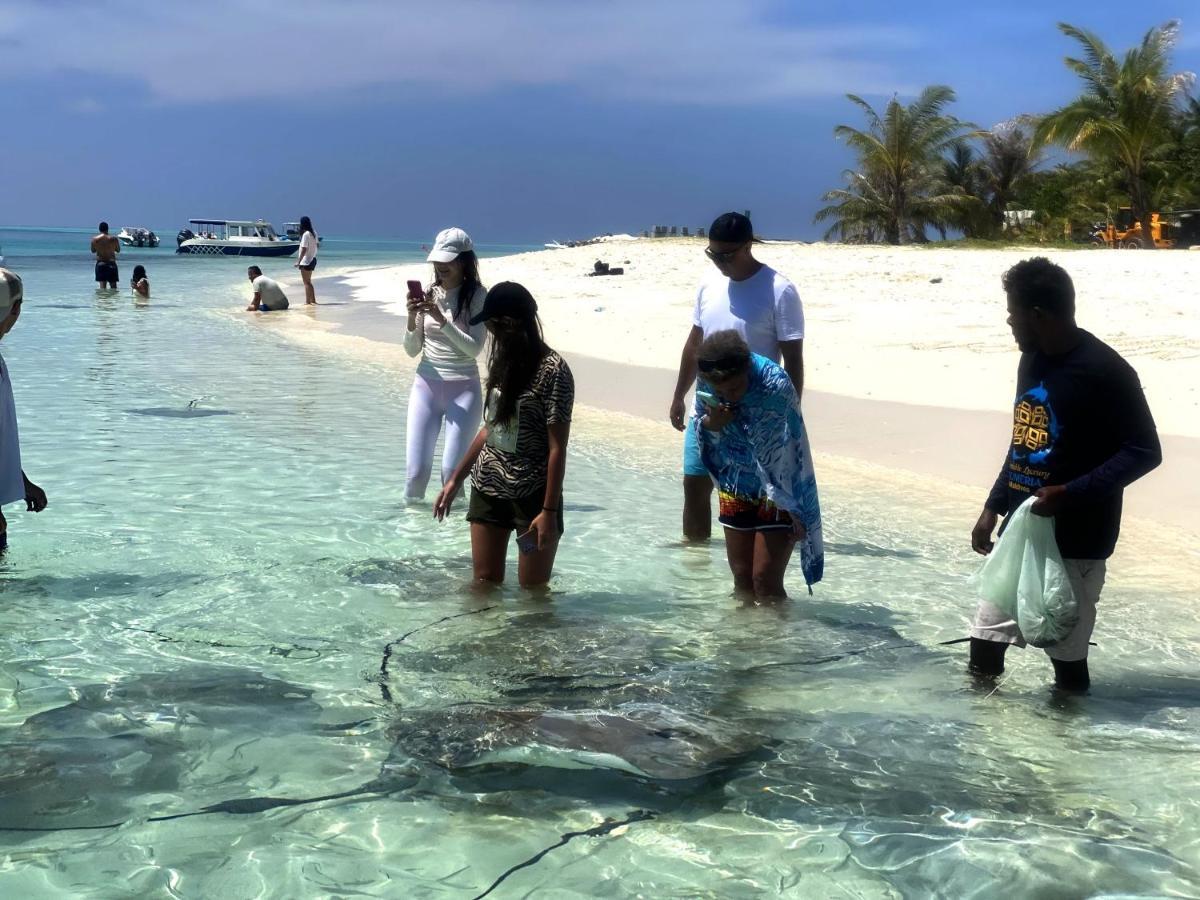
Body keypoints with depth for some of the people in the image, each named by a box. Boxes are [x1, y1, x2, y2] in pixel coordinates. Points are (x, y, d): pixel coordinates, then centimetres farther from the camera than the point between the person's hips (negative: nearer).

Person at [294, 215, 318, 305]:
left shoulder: (305, 234, -19)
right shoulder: (314, 233, 6)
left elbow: (304, 249, -22)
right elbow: (317, 245, 18)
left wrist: (298, 261, -19)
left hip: (306, 261, -9)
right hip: (312, 260, 9)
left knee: (306, 282, -4)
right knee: (308, 282, 18)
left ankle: (307, 301, -4)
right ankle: (313, 300, 22)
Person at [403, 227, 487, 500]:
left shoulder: (477, 296, -6)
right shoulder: (427, 294, 3)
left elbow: (474, 348, -14)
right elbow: (412, 350, 7)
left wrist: (442, 319, -24)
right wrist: (412, 317, -11)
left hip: (463, 388, -3)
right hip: (426, 385, 3)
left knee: (451, 470, -7)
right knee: (416, 469, 0)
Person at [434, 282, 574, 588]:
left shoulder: (552, 370, -16)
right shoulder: (503, 362, 7)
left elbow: (557, 448, -16)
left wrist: (549, 510, -18)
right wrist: (456, 479, 17)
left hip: (532, 495, -7)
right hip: (487, 489, 7)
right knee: (484, 585, 11)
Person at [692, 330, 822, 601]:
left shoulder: (776, 386, -29)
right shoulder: (706, 384, -13)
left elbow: (792, 456, -24)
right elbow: (696, 423, 3)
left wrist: (796, 508, -21)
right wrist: (711, 423, -21)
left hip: (778, 492, -5)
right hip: (736, 488, 5)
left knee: (766, 580, -7)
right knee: (742, 577, 12)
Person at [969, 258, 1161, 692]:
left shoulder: (1104, 371, -17)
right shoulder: (1032, 361, 8)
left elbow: (1144, 451, -16)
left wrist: (1069, 494, -23)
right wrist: (993, 506, 14)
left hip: (1075, 540, -8)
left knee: (1066, 649, 1)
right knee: (986, 636, 10)